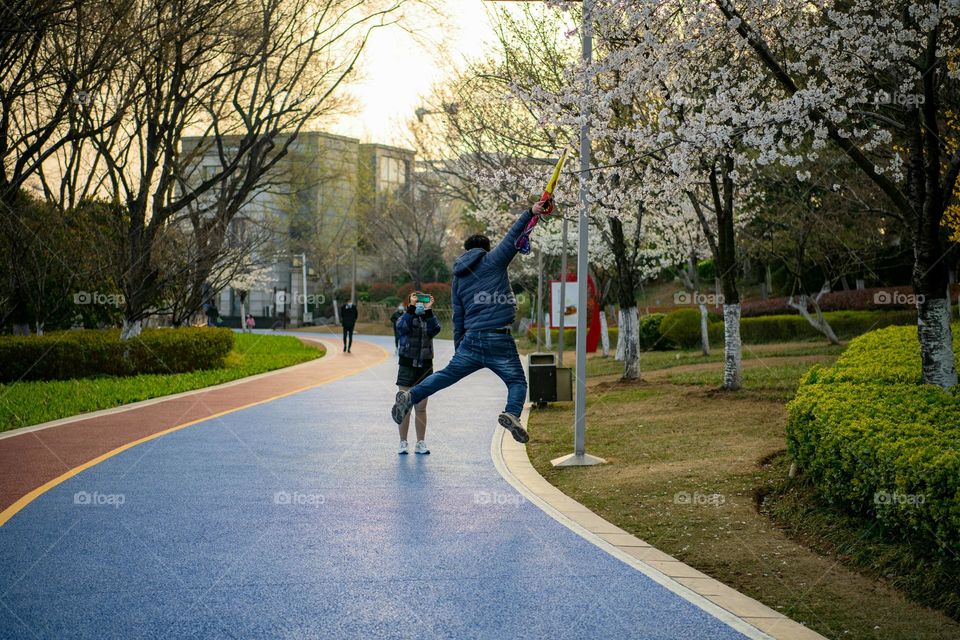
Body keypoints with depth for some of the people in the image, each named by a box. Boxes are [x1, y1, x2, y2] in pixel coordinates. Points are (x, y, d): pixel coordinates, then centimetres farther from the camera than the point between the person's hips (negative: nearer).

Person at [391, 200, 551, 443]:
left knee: (447, 374, 14)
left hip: (471, 339, 4)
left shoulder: (459, 278, 18)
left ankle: (410, 396, 0)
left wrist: (459, 347, 24)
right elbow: (513, 237, 0)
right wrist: (530, 212, 6)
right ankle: (512, 413, -23)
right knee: (517, 381, 4)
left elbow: (458, 317, 19)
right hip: (499, 339, -4)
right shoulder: (493, 261, 5)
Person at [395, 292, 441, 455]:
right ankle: (403, 443, 4)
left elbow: (435, 329, -13)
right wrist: (412, 307, -29)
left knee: (421, 408, 5)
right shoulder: (405, 318, 2)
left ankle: (420, 444, 12)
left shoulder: (428, 320, 8)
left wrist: (428, 310, -22)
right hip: (407, 366, -2)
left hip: (425, 367, 2)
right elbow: (402, 327, -22)